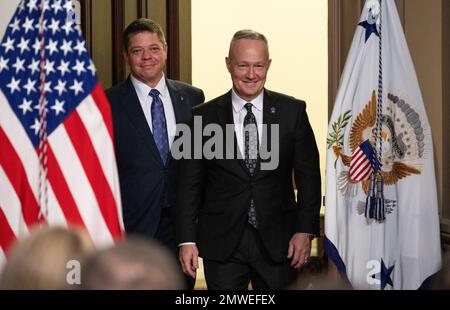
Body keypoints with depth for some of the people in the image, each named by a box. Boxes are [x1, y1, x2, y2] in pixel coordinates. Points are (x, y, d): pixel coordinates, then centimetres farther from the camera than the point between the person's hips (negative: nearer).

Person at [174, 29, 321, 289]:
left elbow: (308, 174, 3)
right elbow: (190, 184, 2)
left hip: (278, 240, 0)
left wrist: (305, 230, -5)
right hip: (222, 244, 0)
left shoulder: (293, 111, 2)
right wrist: (187, 240, -4)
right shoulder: (204, 116, 2)